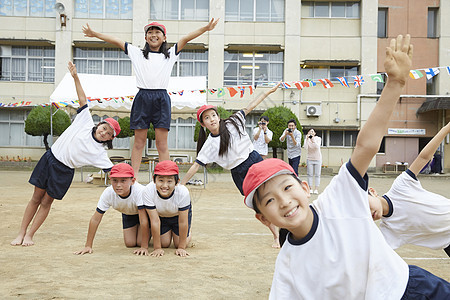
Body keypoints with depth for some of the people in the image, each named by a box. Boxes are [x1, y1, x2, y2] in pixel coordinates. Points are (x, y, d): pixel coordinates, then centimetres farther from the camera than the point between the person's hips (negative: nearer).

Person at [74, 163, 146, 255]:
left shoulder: (139, 191, -43)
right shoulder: (108, 193, -33)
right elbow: (95, 219, -25)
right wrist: (88, 246, -23)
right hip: (128, 213, 3)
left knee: (140, 242, -15)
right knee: (130, 243, -7)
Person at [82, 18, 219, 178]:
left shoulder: (170, 54, 16)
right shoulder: (137, 53, 17)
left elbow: (186, 38, 7)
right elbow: (116, 41, 16)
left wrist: (205, 28, -4)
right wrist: (94, 33, 13)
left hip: (161, 99, 0)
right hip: (142, 97, 1)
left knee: (162, 143, -2)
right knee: (139, 141, 2)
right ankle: (134, 177, 7)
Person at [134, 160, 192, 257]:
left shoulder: (183, 192, -40)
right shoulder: (148, 191, -39)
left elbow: (182, 222, -29)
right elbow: (155, 220, -32)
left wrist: (181, 247, -22)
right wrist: (157, 248, -27)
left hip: (178, 214, -1)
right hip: (160, 215, 1)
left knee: (179, 244, -4)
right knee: (164, 244, -1)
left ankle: (188, 234, 30)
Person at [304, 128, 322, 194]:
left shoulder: (318, 139, -2)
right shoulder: (307, 139, 0)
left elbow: (317, 147, -19)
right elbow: (306, 148, -16)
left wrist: (313, 140, -30)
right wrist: (307, 139, -23)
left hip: (317, 159, -1)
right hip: (309, 159, 1)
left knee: (317, 174, -1)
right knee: (310, 174, 0)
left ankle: (316, 189, 2)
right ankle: (310, 188, 5)